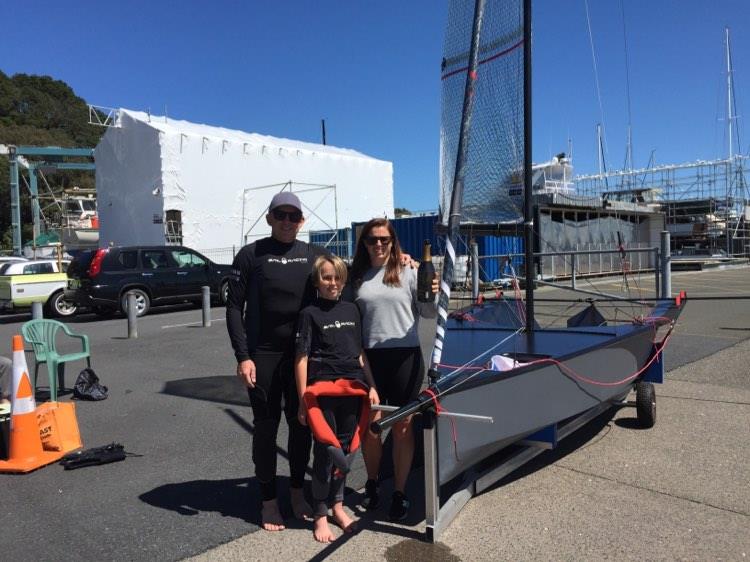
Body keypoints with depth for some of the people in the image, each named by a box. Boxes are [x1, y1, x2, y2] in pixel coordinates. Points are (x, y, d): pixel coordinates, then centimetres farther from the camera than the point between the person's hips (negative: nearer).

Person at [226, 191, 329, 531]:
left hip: (303, 354, 3)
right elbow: (234, 308, -4)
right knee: (266, 426, 6)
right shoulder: (251, 255, -2)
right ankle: (268, 500, 22)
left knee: (301, 423, 10)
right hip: (263, 355, -2)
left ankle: (297, 491, 29)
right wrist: (243, 356, -10)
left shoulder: (314, 255, 6)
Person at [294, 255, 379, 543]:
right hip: (322, 389, -4)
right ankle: (320, 515, 17)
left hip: (353, 387, 5)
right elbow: (302, 357, -6)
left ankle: (337, 505, 31)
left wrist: (371, 386, 10)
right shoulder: (310, 313, -5)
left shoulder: (351, 309, 9)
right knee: (326, 449, 1)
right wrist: (303, 399, -9)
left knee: (346, 447, 12)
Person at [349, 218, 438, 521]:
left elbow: (428, 313, 1)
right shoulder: (356, 277, 7)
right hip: (369, 358, 2)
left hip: (404, 357, -2)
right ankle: (371, 483, 33)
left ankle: (400, 493, 22)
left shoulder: (408, 272, -1)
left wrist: (433, 296, -18)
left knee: (402, 427, 7)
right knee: (369, 425, 11)